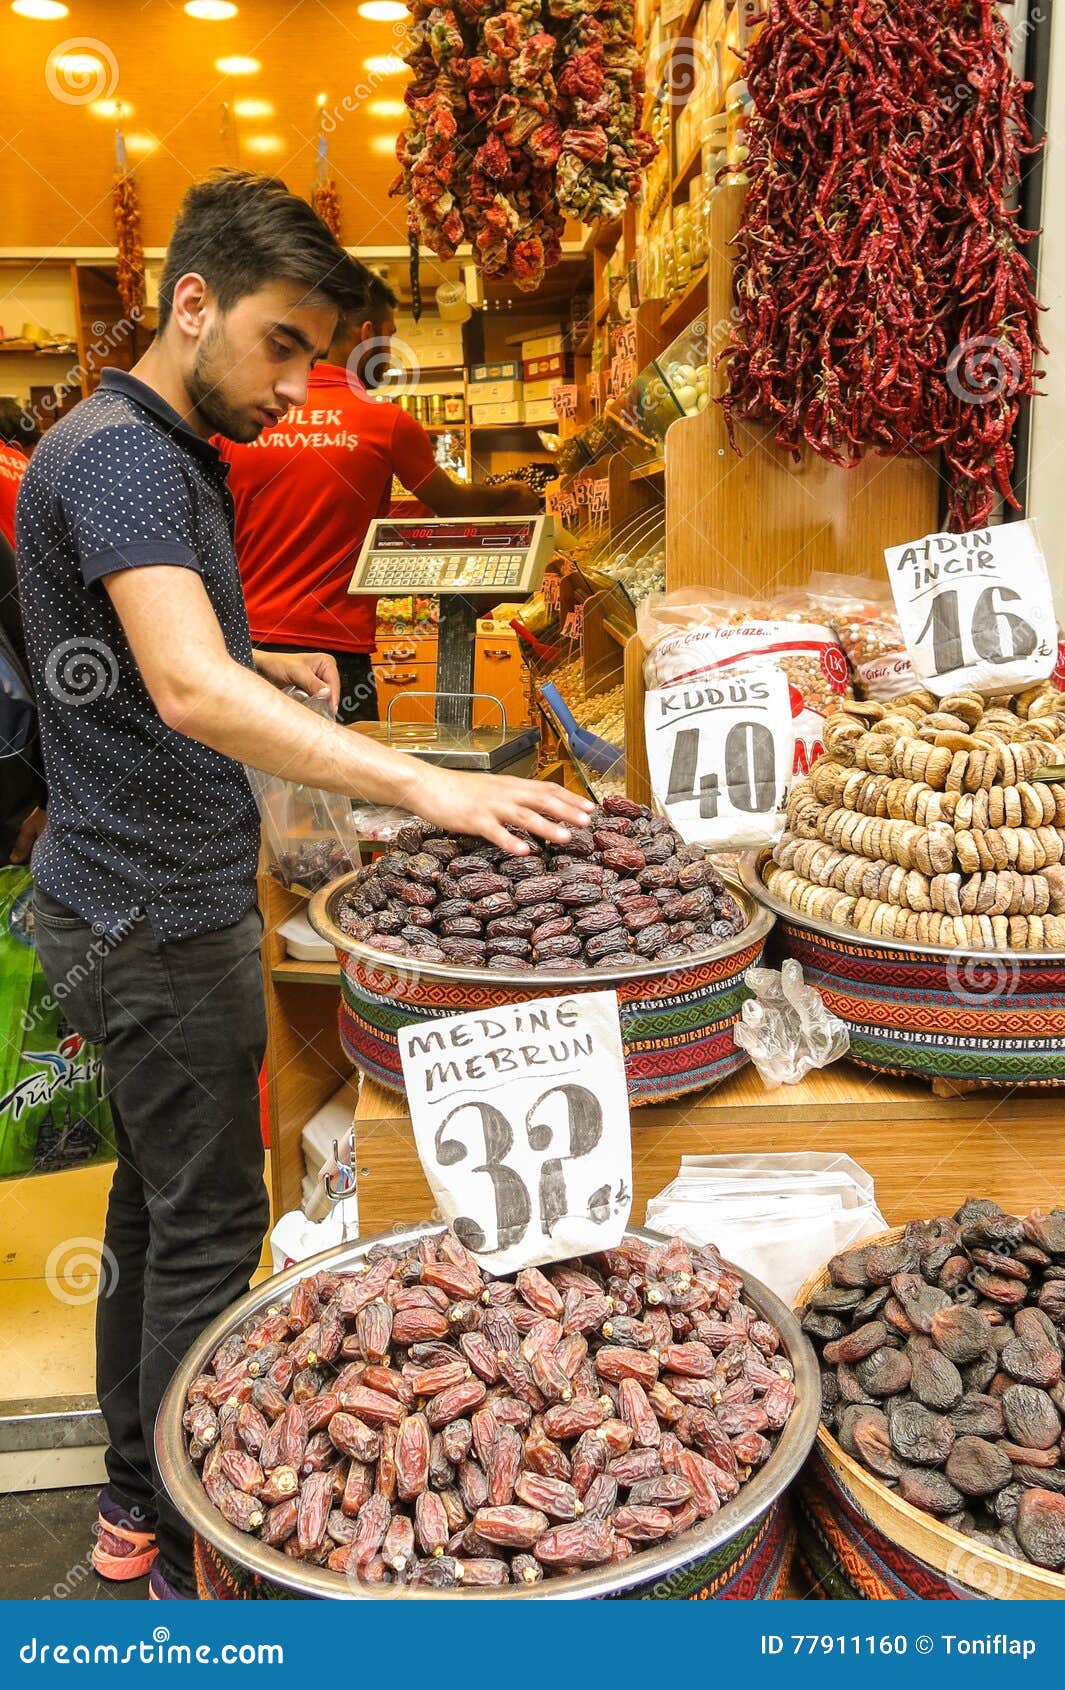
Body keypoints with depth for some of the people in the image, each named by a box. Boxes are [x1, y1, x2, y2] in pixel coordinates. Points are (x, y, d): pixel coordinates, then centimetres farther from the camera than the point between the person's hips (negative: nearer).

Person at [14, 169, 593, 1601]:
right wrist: (427, 786, -40)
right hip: (151, 911, -10)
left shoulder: (170, 452, 16)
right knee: (207, 1224, 1)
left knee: (159, 1195, 18)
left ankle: (135, 1501, 35)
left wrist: (268, 669, 8)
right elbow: (191, 693, -33)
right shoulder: (118, 453, -18)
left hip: (141, 899, 10)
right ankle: (189, 1558, 20)